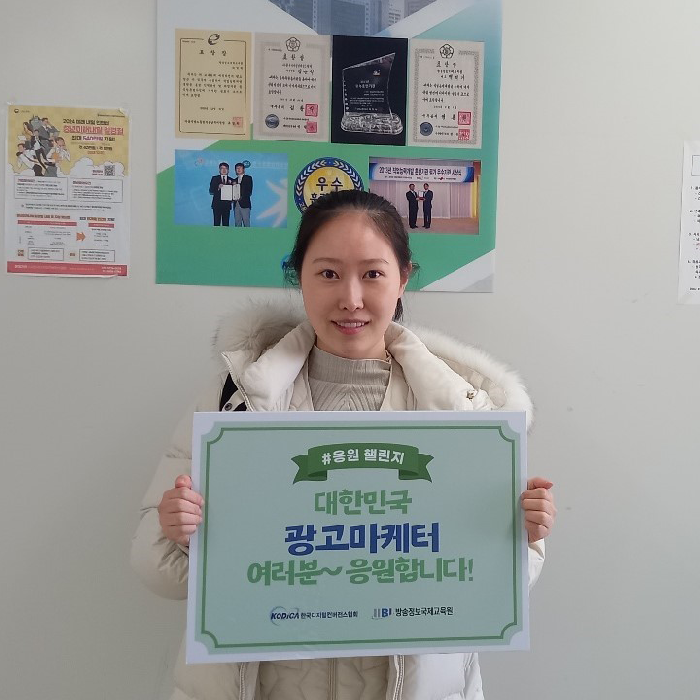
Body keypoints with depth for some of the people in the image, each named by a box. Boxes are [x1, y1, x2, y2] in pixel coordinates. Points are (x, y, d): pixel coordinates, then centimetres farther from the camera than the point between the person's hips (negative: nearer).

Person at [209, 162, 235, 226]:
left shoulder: (231, 180, 12)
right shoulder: (215, 178, 8)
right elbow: (211, 191, 0)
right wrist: (218, 188, -17)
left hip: (227, 205, 2)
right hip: (217, 204, -2)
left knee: (226, 224, 1)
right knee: (216, 223, -4)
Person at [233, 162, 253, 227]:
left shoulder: (248, 178, 5)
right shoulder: (235, 180, 20)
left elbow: (249, 191, -4)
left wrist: (241, 197, -16)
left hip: (244, 204, -5)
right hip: (236, 204, 5)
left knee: (246, 222, -8)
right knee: (237, 223, 3)